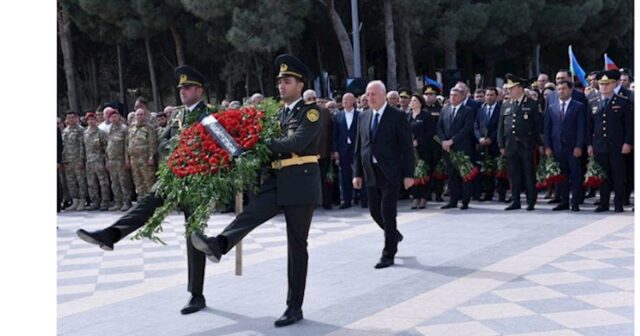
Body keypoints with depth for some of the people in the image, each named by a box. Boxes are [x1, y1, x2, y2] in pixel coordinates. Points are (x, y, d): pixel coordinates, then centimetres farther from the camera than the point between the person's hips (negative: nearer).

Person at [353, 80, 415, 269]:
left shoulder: (397, 116, -6)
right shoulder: (363, 117, 10)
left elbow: (407, 147, -7)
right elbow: (359, 147, 13)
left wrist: (408, 174, -11)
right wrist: (357, 173, 9)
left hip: (390, 173, -5)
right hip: (371, 173, 5)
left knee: (388, 213, -4)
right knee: (375, 212, 10)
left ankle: (388, 255, 8)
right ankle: (394, 235, 38)